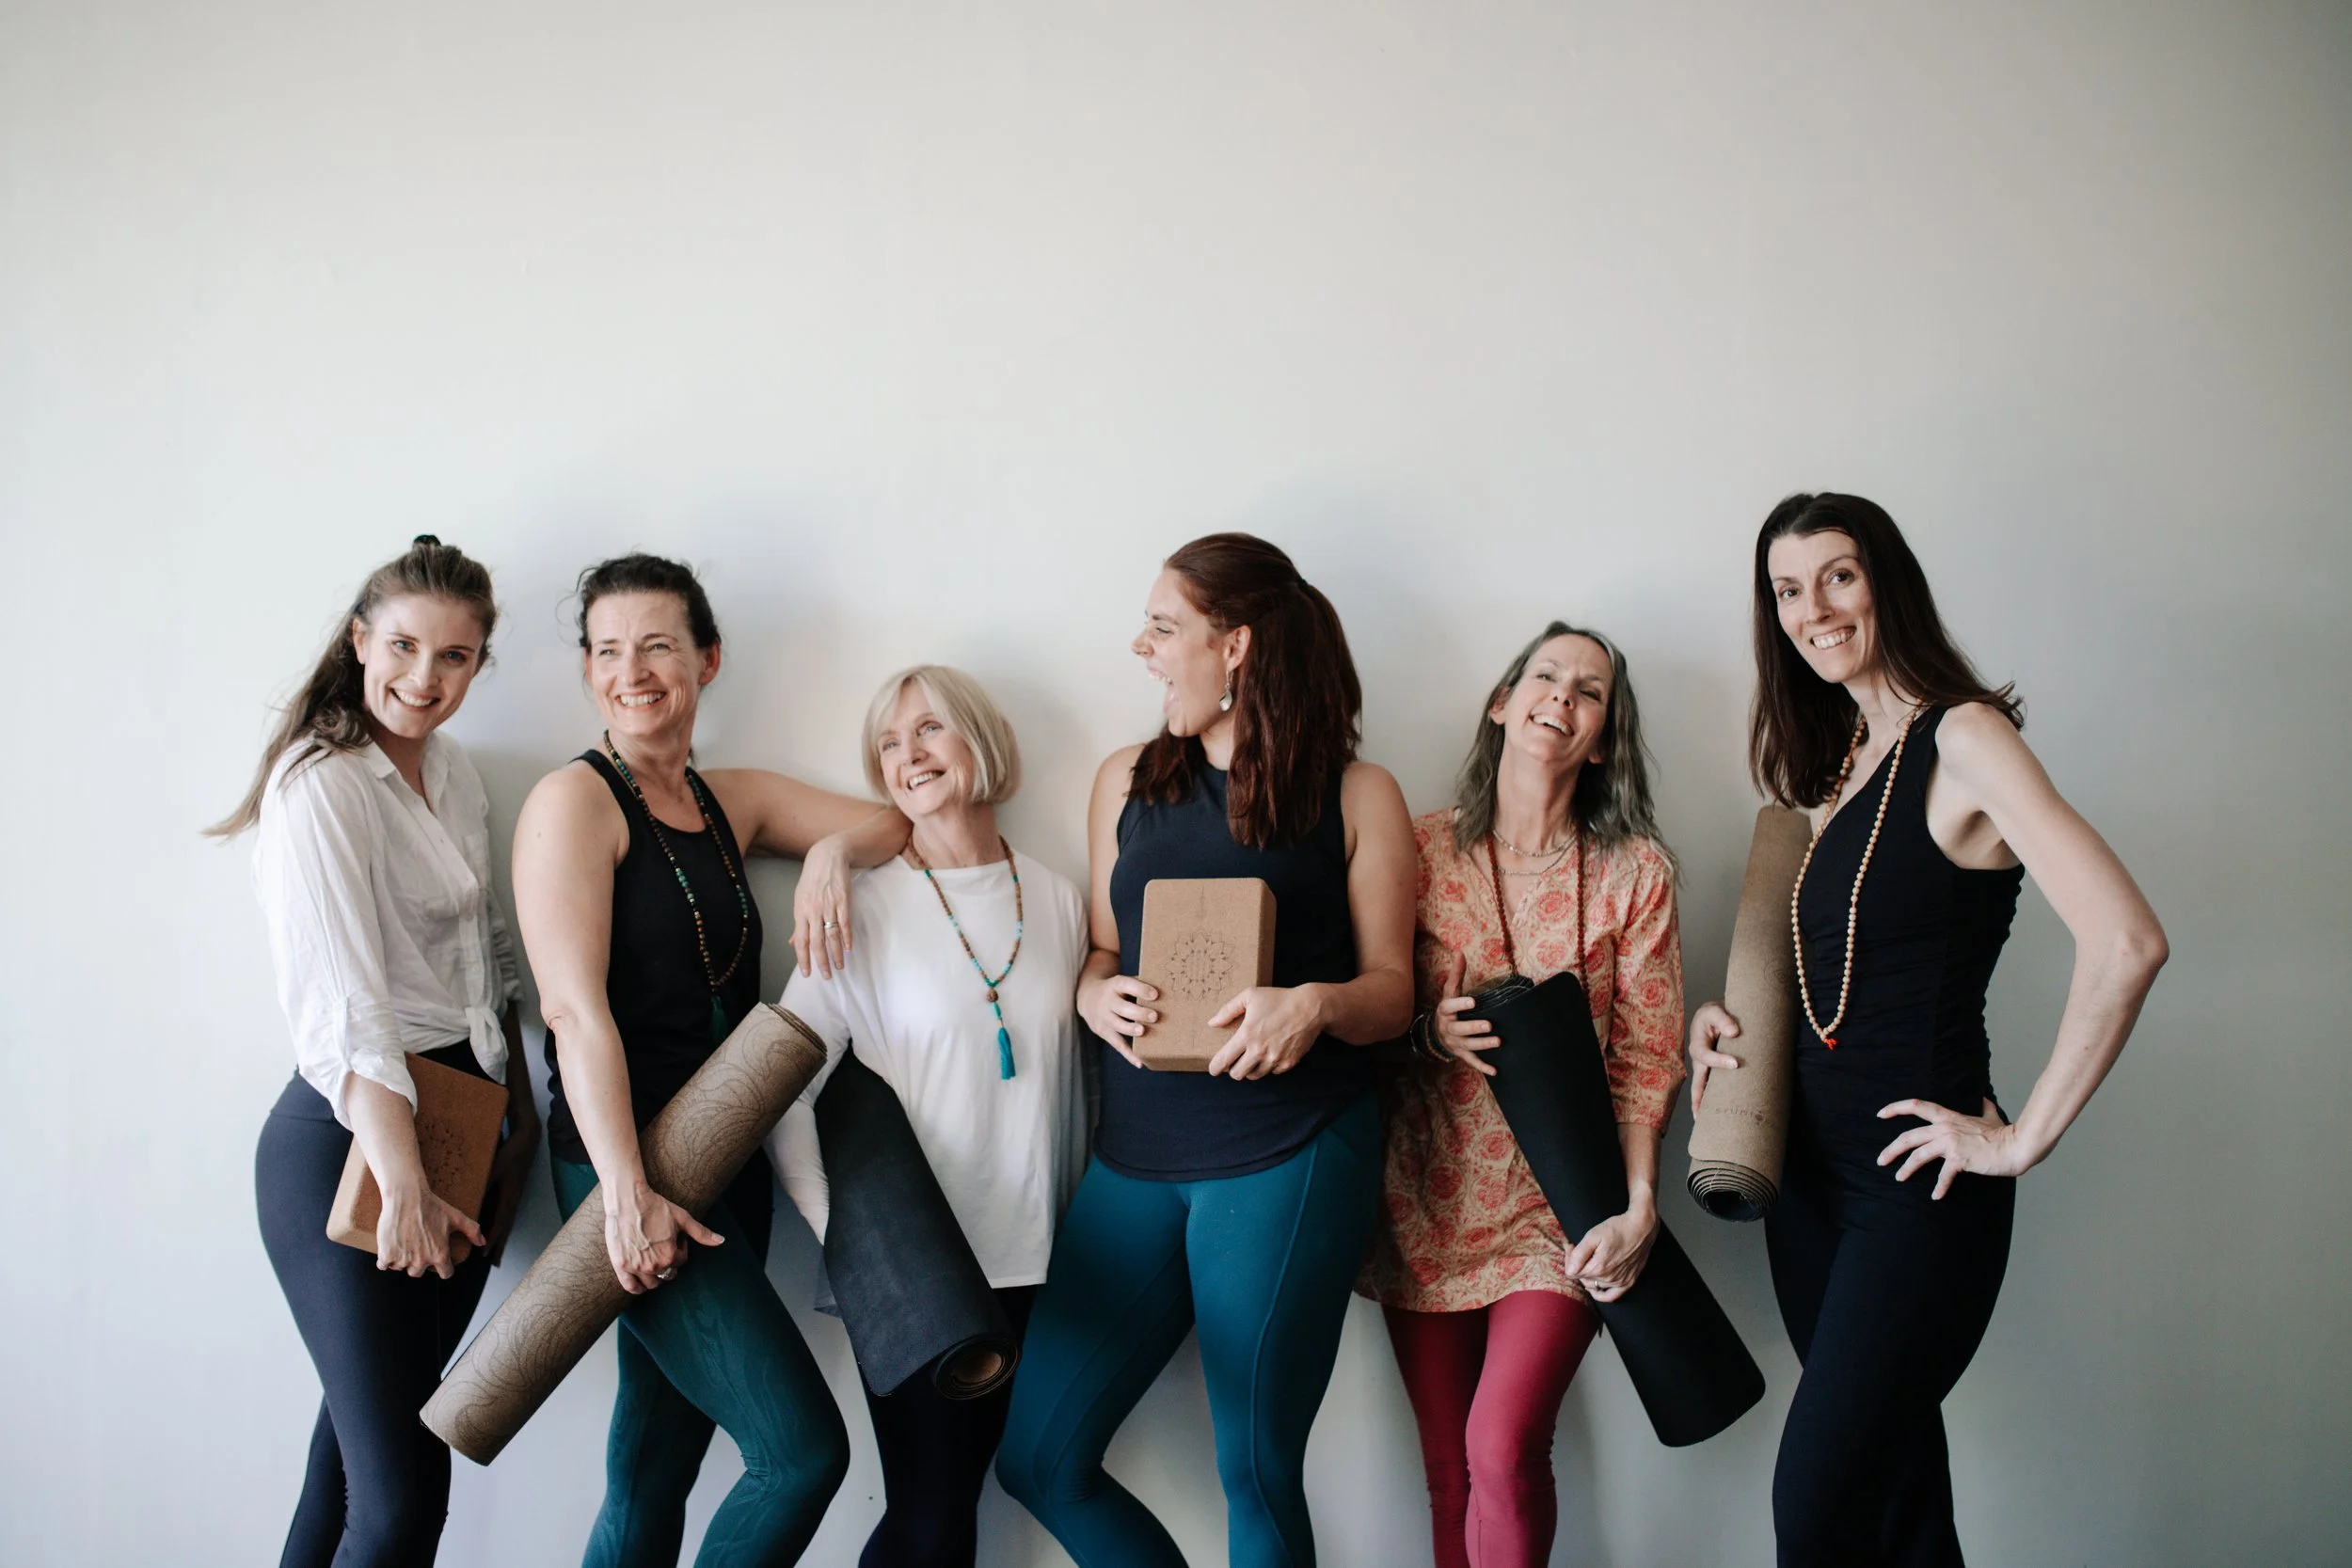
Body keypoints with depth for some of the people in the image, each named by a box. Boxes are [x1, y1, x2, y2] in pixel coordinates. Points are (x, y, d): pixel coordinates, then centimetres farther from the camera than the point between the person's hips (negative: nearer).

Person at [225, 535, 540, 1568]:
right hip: (349, 1141, -8)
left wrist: (518, 1115, 19)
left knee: (373, 1420, 15)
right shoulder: (320, 786, -13)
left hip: (462, 1127, 8)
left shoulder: (454, 774, 13)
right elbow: (340, 1007, -22)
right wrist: (403, 1182, -28)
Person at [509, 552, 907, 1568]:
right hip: (626, 1171, -7)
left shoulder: (732, 801, 15)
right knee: (803, 1448, -11)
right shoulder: (576, 798, -6)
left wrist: (830, 849, -5)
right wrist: (627, 1189, -24)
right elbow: (574, 1006, -16)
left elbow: (891, 824, 18)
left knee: (656, 1471, 10)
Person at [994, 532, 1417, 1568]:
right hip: (1136, 1157, 5)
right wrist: (1096, 998, -4)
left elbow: (1391, 989, 3)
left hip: (1289, 1160, -4)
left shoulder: (1356, 795, 3)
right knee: (1037, 1459, 3)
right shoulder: (1127, 782, 14)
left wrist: (1316, 1004, -18)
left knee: (1256, 1472, 0)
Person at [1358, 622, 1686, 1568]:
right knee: (1449, 1469, 6)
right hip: (1428, 1201, 2)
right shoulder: (1419, 849, 3)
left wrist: (1637, 1206, -11)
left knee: (1502, 1447, -15)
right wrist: (1427, 1031, -13)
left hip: (1560, 1207, -1)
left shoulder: (1635, 871, 0)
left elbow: (1648, 1055, -1)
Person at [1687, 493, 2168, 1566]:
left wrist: (2024, 1139, -19)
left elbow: (2125, 943, -25)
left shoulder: (1962, 735, -13)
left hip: (1921, 1186, -8)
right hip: (1813, 1167, 8)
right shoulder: (1840, 764, 12)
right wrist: (1724, 1016, 4)